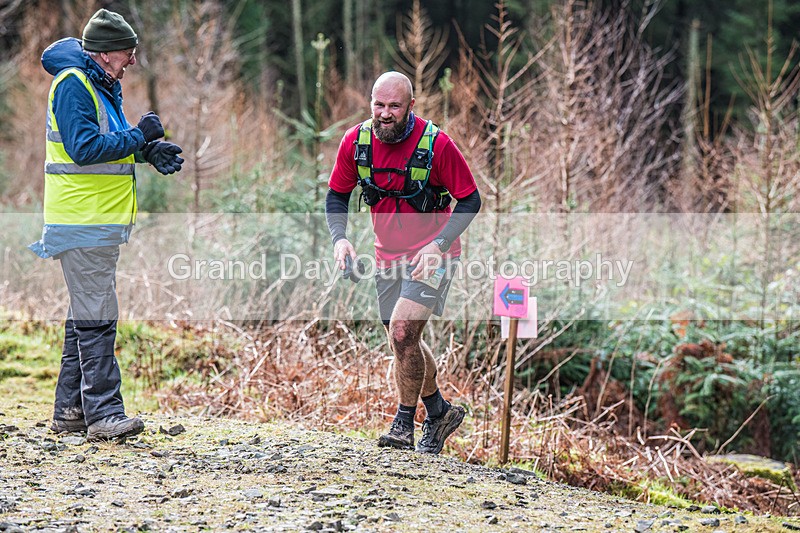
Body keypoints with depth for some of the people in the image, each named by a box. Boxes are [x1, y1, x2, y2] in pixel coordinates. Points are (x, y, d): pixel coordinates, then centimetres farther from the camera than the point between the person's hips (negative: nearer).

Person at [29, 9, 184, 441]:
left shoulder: (101, 85, 16)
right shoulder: (73, 84, -14)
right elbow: (84, 148, -23)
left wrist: (148, 150, 7)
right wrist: (139, 136, -18)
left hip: (98, 222, 10)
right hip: (83, 222, -10)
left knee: (86, 317, 13)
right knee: (96, 319, -12)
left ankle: (70, 409, 18)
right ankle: (103, 414, -12)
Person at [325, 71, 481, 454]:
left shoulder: (436, 143, -19)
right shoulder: (356, 141, -8)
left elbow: (470, 200, -10)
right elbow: (337, 195, 6)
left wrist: (439, 245, -22)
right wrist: (339, 237, -12)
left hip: (432, 254, -5)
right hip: (389, 256, 6)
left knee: (402, 330, -22)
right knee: (404, 342, 14)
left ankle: (404, 423, -9)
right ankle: (439, 412, 36)